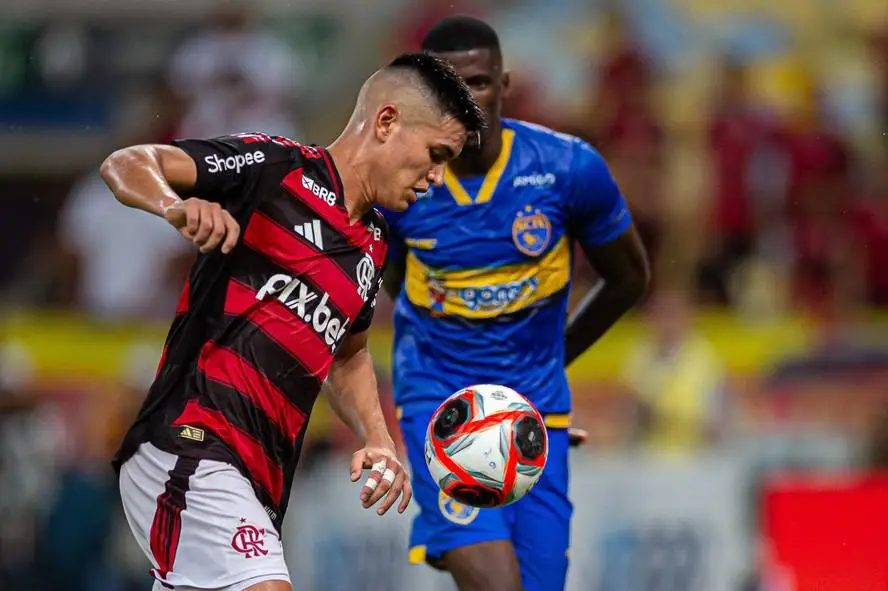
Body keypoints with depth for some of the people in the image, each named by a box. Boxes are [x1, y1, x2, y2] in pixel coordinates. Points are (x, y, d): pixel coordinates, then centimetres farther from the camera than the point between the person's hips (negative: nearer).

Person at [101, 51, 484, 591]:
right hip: (190, 444, -9)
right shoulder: (275, 167, -4)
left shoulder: (375, 247, 19)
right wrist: (176, 205, -31)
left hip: (259, 482, 9)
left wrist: (378, 440, 17)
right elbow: (126, 164, -9)